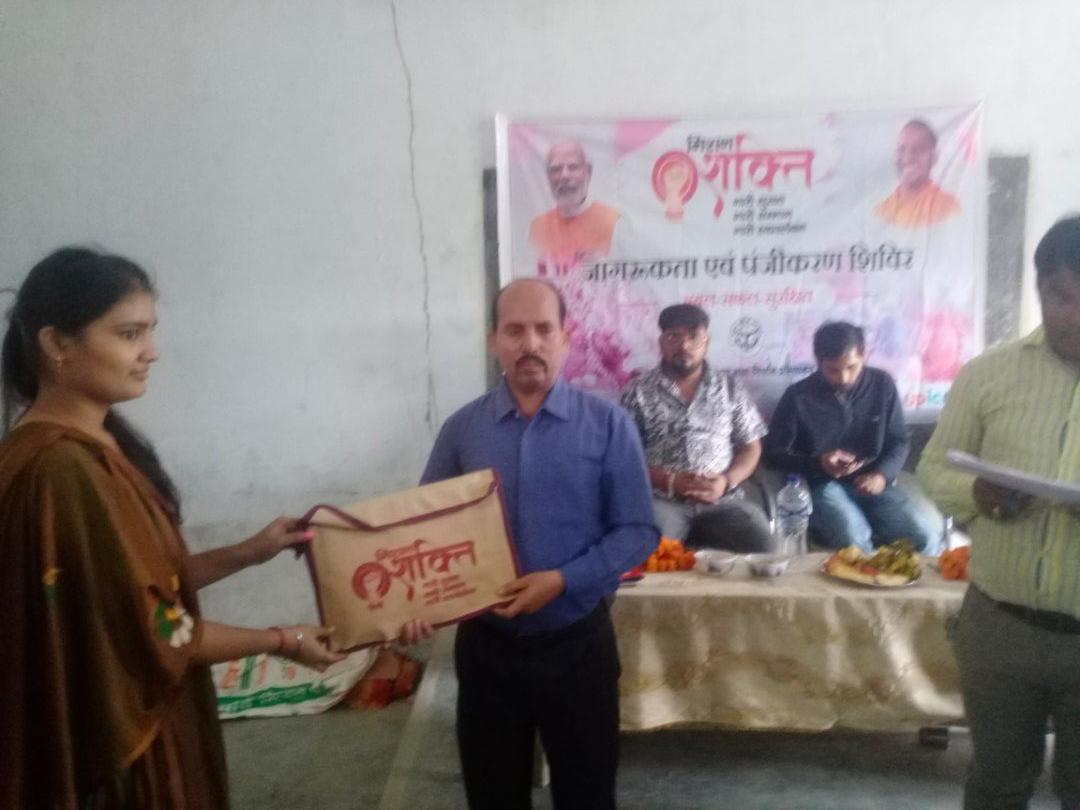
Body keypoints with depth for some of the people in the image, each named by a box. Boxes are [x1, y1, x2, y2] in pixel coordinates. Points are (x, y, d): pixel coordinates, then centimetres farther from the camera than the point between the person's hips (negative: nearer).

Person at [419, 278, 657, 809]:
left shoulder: (608, 423, -7)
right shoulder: (461, 429, -1)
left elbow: (638, 531, -7)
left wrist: (563, 580, -20)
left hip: (577, 643, -1)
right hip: (486, 645, 2)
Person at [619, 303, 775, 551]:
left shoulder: (731, 389, 12)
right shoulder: (638, 392, 5)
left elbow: (750, 447, 13)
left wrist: (727, 480, -7)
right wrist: (670, 481, -12)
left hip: (723, 498, 3)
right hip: (662, 499, -2)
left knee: (762, 546, -21)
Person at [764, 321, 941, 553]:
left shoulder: (882, 384, 3)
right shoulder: (798, 396, -5)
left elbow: (899, 441, 10)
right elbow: (773, 453, -2)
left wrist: (882, 474, -10)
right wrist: (818, 463, -18)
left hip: (871, 483, 3)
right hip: (822, 486, -3)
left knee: (926, 529, -22)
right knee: (853, 537, -33)